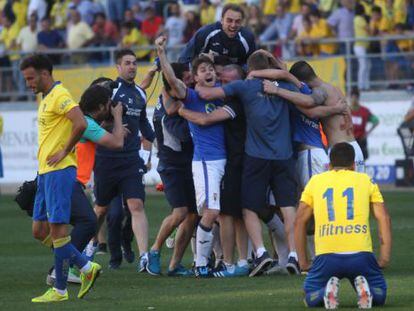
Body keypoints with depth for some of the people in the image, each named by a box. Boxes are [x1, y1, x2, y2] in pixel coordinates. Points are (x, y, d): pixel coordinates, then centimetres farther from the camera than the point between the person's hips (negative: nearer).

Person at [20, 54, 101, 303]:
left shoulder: (60, 96, -12)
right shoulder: (46, 98, 19)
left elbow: (81, 124, -25)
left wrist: (64, 152, -17)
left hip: (59, 170, -10)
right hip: (46, 171, 10)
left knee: (57, 228, -7)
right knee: (40, 230, 9)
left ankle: (60, 290, -3)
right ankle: (87, 268, 14)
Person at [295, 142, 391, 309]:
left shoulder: (315, 181, 17)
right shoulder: (366, 180, 16)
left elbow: (300, 221, 13)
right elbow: (384, 218, 6)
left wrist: (303, 262, 16)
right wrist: (384, 258, 5)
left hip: (326, 257, 0)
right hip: (361, 255, 0)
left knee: (311, 299, 22)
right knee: (379, 295, 23)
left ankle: (328, 290, -11)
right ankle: (364, 290, -11)